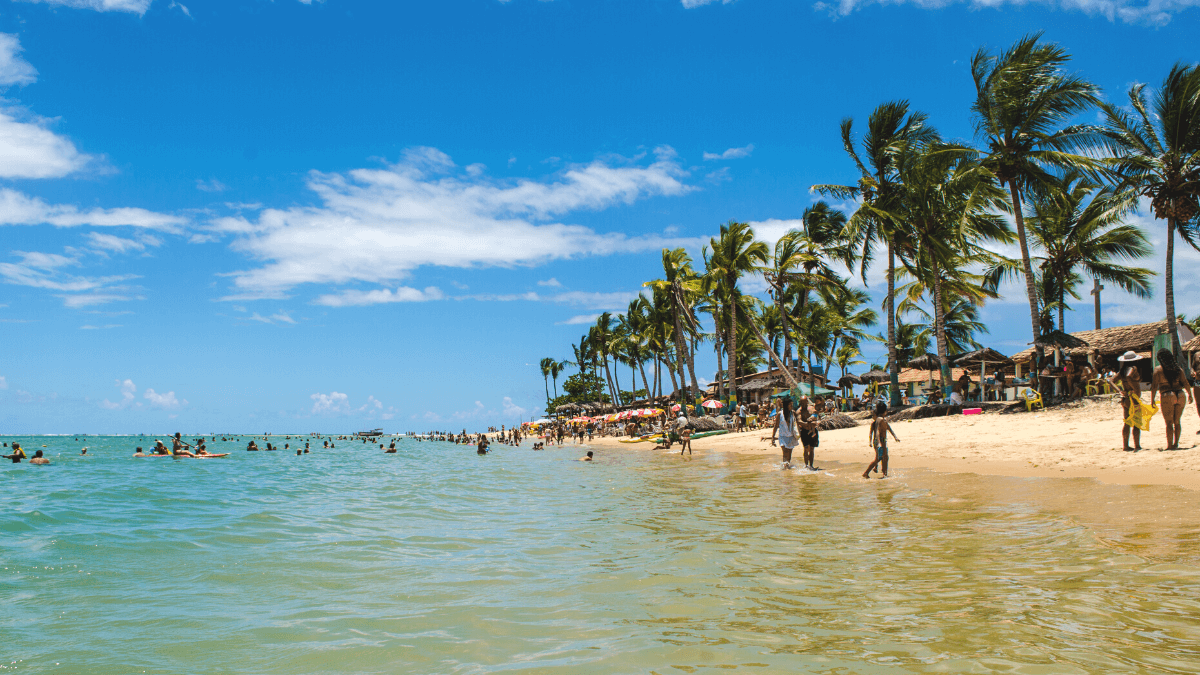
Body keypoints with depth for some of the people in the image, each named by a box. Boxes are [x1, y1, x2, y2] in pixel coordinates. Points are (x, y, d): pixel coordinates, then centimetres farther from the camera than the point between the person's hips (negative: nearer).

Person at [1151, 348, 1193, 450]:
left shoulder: (1158, 370, -2)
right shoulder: (1178, 368, 7)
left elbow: (1154, 386, -6)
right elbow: (1185, 383, 3)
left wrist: (1152, 400, -2)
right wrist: (1190, 395, 12)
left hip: (1167, 397, -4)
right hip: (1180, 395, 4)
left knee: (1169, 423, 2)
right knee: (1177, 422, 14)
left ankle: (1170, 445, 1)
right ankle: (1176, 443, 17)